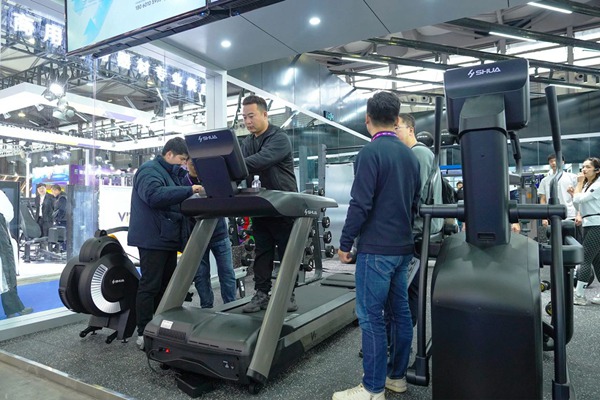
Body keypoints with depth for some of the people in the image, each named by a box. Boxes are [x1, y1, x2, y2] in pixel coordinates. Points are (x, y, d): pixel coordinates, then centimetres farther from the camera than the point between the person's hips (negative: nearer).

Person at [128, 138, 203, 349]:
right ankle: (144, 334, 3)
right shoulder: (150, 170, -9)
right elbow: (155, 195, -28)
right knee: (150, 286, -5)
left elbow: (175, 200, 23)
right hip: (153, 238, -10)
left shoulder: (172, 173, 21)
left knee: (166, 284, 14)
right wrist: (189, 190, -30)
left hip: (168, 238, 10)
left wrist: (194, 191, 5)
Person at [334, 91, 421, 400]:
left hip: (376, 249, -8)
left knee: (370, 317, -1)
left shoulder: (370, 152, -13)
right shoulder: (410, 155, 11)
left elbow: (360, 204, -18)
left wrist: (345, 242, -9)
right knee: (399, 312, 14)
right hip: (403, 247, 8)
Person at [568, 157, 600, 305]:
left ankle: (578, 296, -7)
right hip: (588, 225, 9)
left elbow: (579, 199, -17)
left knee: (585, 259, -10)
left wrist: (579, 182, -7)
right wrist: (573, 194, 2)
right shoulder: (587, 184, 15)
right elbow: (580, 204, 18)